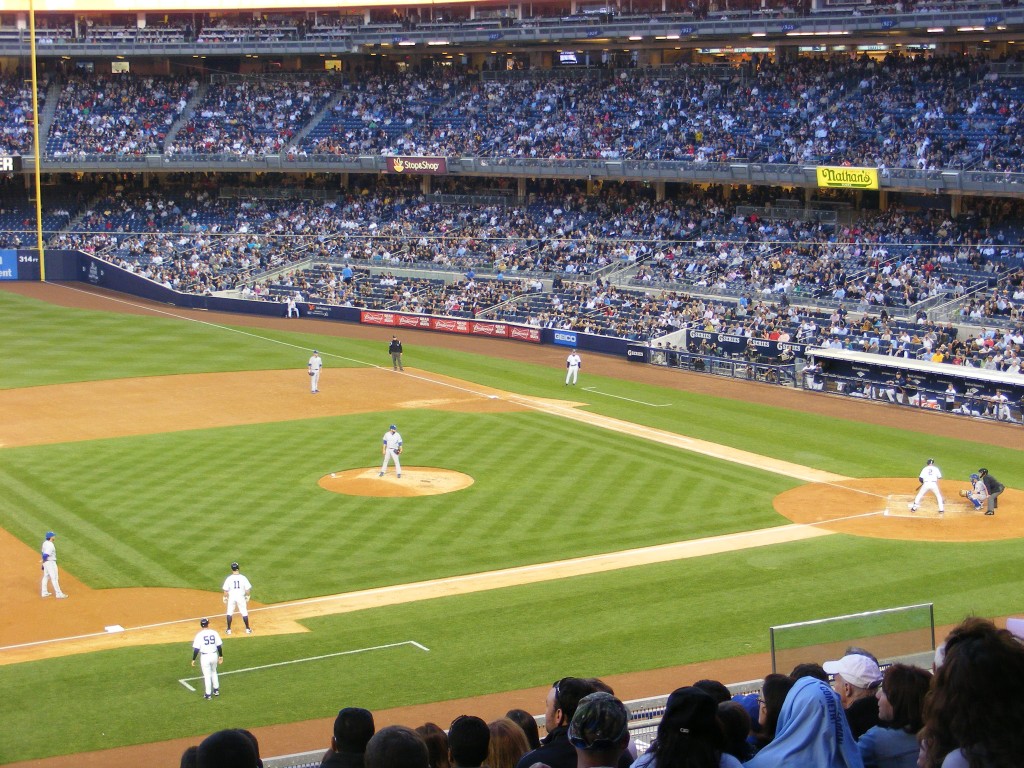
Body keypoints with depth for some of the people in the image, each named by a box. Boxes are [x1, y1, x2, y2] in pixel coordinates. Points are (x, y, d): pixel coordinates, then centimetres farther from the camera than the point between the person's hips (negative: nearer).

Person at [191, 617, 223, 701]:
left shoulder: (199, 635, -12)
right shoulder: (214, 633, -3)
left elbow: (196, 649, -13)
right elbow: (219, 646, 1)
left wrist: (193, 659, -4)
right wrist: (221, 656, 13)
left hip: (205, 656, -3)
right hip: (214, 655, 3)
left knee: (207, 675, 6)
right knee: (214, 672, 26)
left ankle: (208, 694, 11)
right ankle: (216, 690, 32)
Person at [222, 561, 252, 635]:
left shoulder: (229, 578, -11)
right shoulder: (243, 578, -10)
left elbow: (225, 590, -7)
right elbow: (248, 589, -5)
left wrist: (225, 597, 9)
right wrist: (247, 596, 11)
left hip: (231, 598, 0)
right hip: (241, 597, 0)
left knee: (229, 613, 14)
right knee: (244, 613, 12)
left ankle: (229, 629, 15)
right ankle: (247, 629, 17)